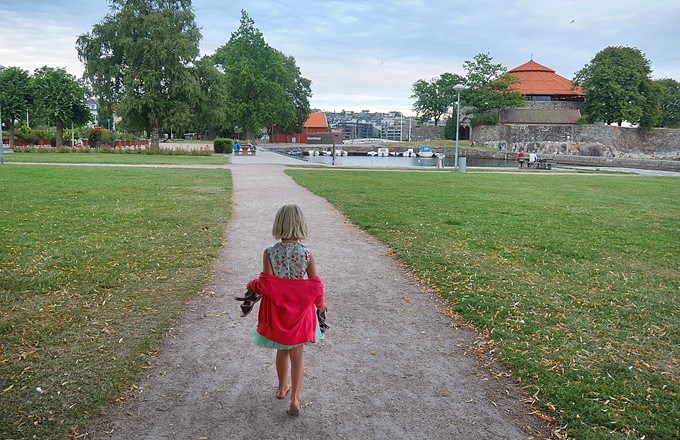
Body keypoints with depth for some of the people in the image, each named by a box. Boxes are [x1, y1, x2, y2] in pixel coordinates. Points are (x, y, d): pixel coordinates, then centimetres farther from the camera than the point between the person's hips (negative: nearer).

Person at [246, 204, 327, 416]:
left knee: (282, 350, 22)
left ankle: (282, 388, 40)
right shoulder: (307, 254, -15)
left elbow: (266, 285, -16)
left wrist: (252, 285, 5)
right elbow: (315, 285, -8)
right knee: (297, 354, 12)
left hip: (276, 310, 1)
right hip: (300, 310, -1)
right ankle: (295, 398, 7)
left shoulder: (269, 253, -17)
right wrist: (320, 304, 10)